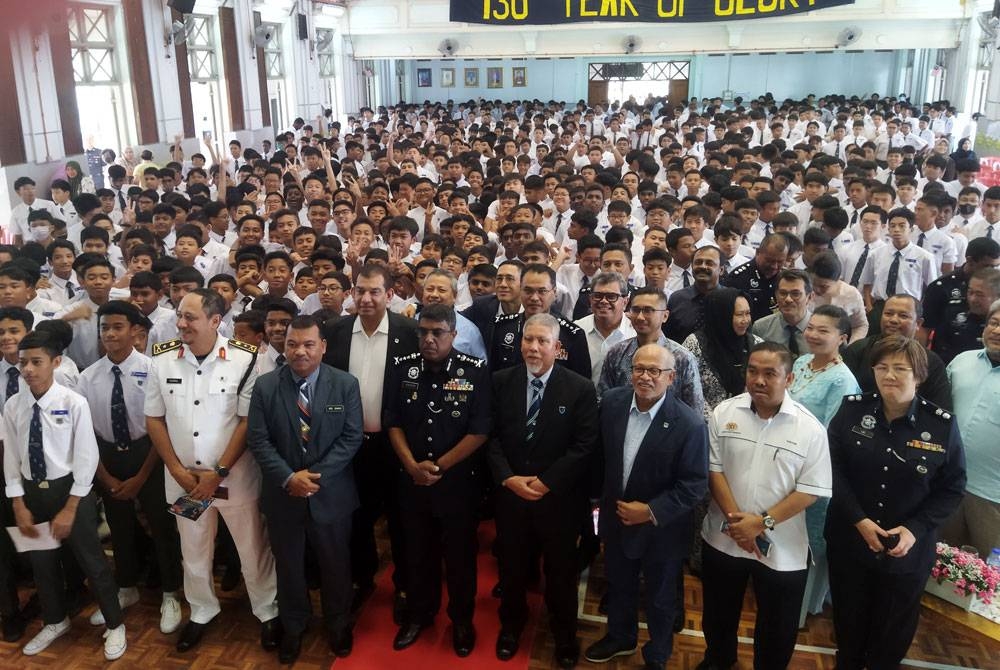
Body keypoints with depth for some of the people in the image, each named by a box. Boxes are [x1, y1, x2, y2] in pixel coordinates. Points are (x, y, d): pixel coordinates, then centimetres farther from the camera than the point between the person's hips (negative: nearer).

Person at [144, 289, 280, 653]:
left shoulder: (244, 359, -15)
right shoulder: (162, 359, -5)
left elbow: (249, 420, -11)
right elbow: (154, 419, 2)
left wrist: (219, 472, -13)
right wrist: (177, 470, -4)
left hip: (235, 475, -3)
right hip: (184, 476, 3)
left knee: (253, 548, 10)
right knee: (193, 550, 19)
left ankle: (267, 612, 31)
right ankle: (202, 612, 41)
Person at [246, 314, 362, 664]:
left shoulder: (346, 384, -7)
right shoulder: (265, 386, -5)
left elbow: (351, 438, -10)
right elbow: (257, 440, -8)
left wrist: (316, 476, -18)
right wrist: (289, 478, -19)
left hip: (331, 493, -1)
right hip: (282, 494, 1)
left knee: (336, 564, 16)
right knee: (288, 566, 18)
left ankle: (338, 626, 39)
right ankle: (292, 628, 40)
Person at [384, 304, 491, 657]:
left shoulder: (476, 371, -13)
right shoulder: (403, 368, -2)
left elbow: (480, 432, -13)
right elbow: (393, 423, 2)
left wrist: (439, 466, -12)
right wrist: (412, 466, -11)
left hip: (459, 480, -3)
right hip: (412, 480, 3)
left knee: (460, 553, 12)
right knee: (418, 550, 18)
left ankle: (462, 619, 33)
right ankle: (419, 613, 39)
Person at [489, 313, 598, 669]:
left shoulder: (580, 388, -10)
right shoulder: (501, 381, -3)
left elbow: (585, 446, -13)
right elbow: (490, 435, -2)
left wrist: (546, 482, -17)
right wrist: (508, 478, -15)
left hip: (558, 496, -2)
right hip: (509, 493, 2)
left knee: (560, 568, 15)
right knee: (511, 564, 18)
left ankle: (564, 633, 38)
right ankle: (511, 624, 43)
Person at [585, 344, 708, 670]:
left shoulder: (690, 424, -25)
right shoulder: (611, 401, -11)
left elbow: (695, 484, -20)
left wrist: (652, 512, -23)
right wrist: (601, 498, 7)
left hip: (661, 529, -4)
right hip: (616, 518, 4)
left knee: (659, 598, 20)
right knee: (619, 585, 27)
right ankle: (620, 637, 54)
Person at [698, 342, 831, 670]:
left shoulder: (810, 428, -13)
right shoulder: (724, 413, -6)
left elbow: (811, 490, -12)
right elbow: (714, 470, -4)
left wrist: (762, 523, -19)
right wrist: (736, 519, -14)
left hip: (782, 548, -2)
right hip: (724, 538, 2)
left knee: (776, 626, 15)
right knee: (719, 612, 23)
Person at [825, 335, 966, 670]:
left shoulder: (942, 425, -11)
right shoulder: (852, 409, -8)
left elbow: (952, 489, -6)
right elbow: (833, 467, -8)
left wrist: (915, 529, -17)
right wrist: (858, 520, -17)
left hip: (908, 552, -1)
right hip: (848, 542, 1)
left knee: (894, 629, 19)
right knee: (849, 618, 20)